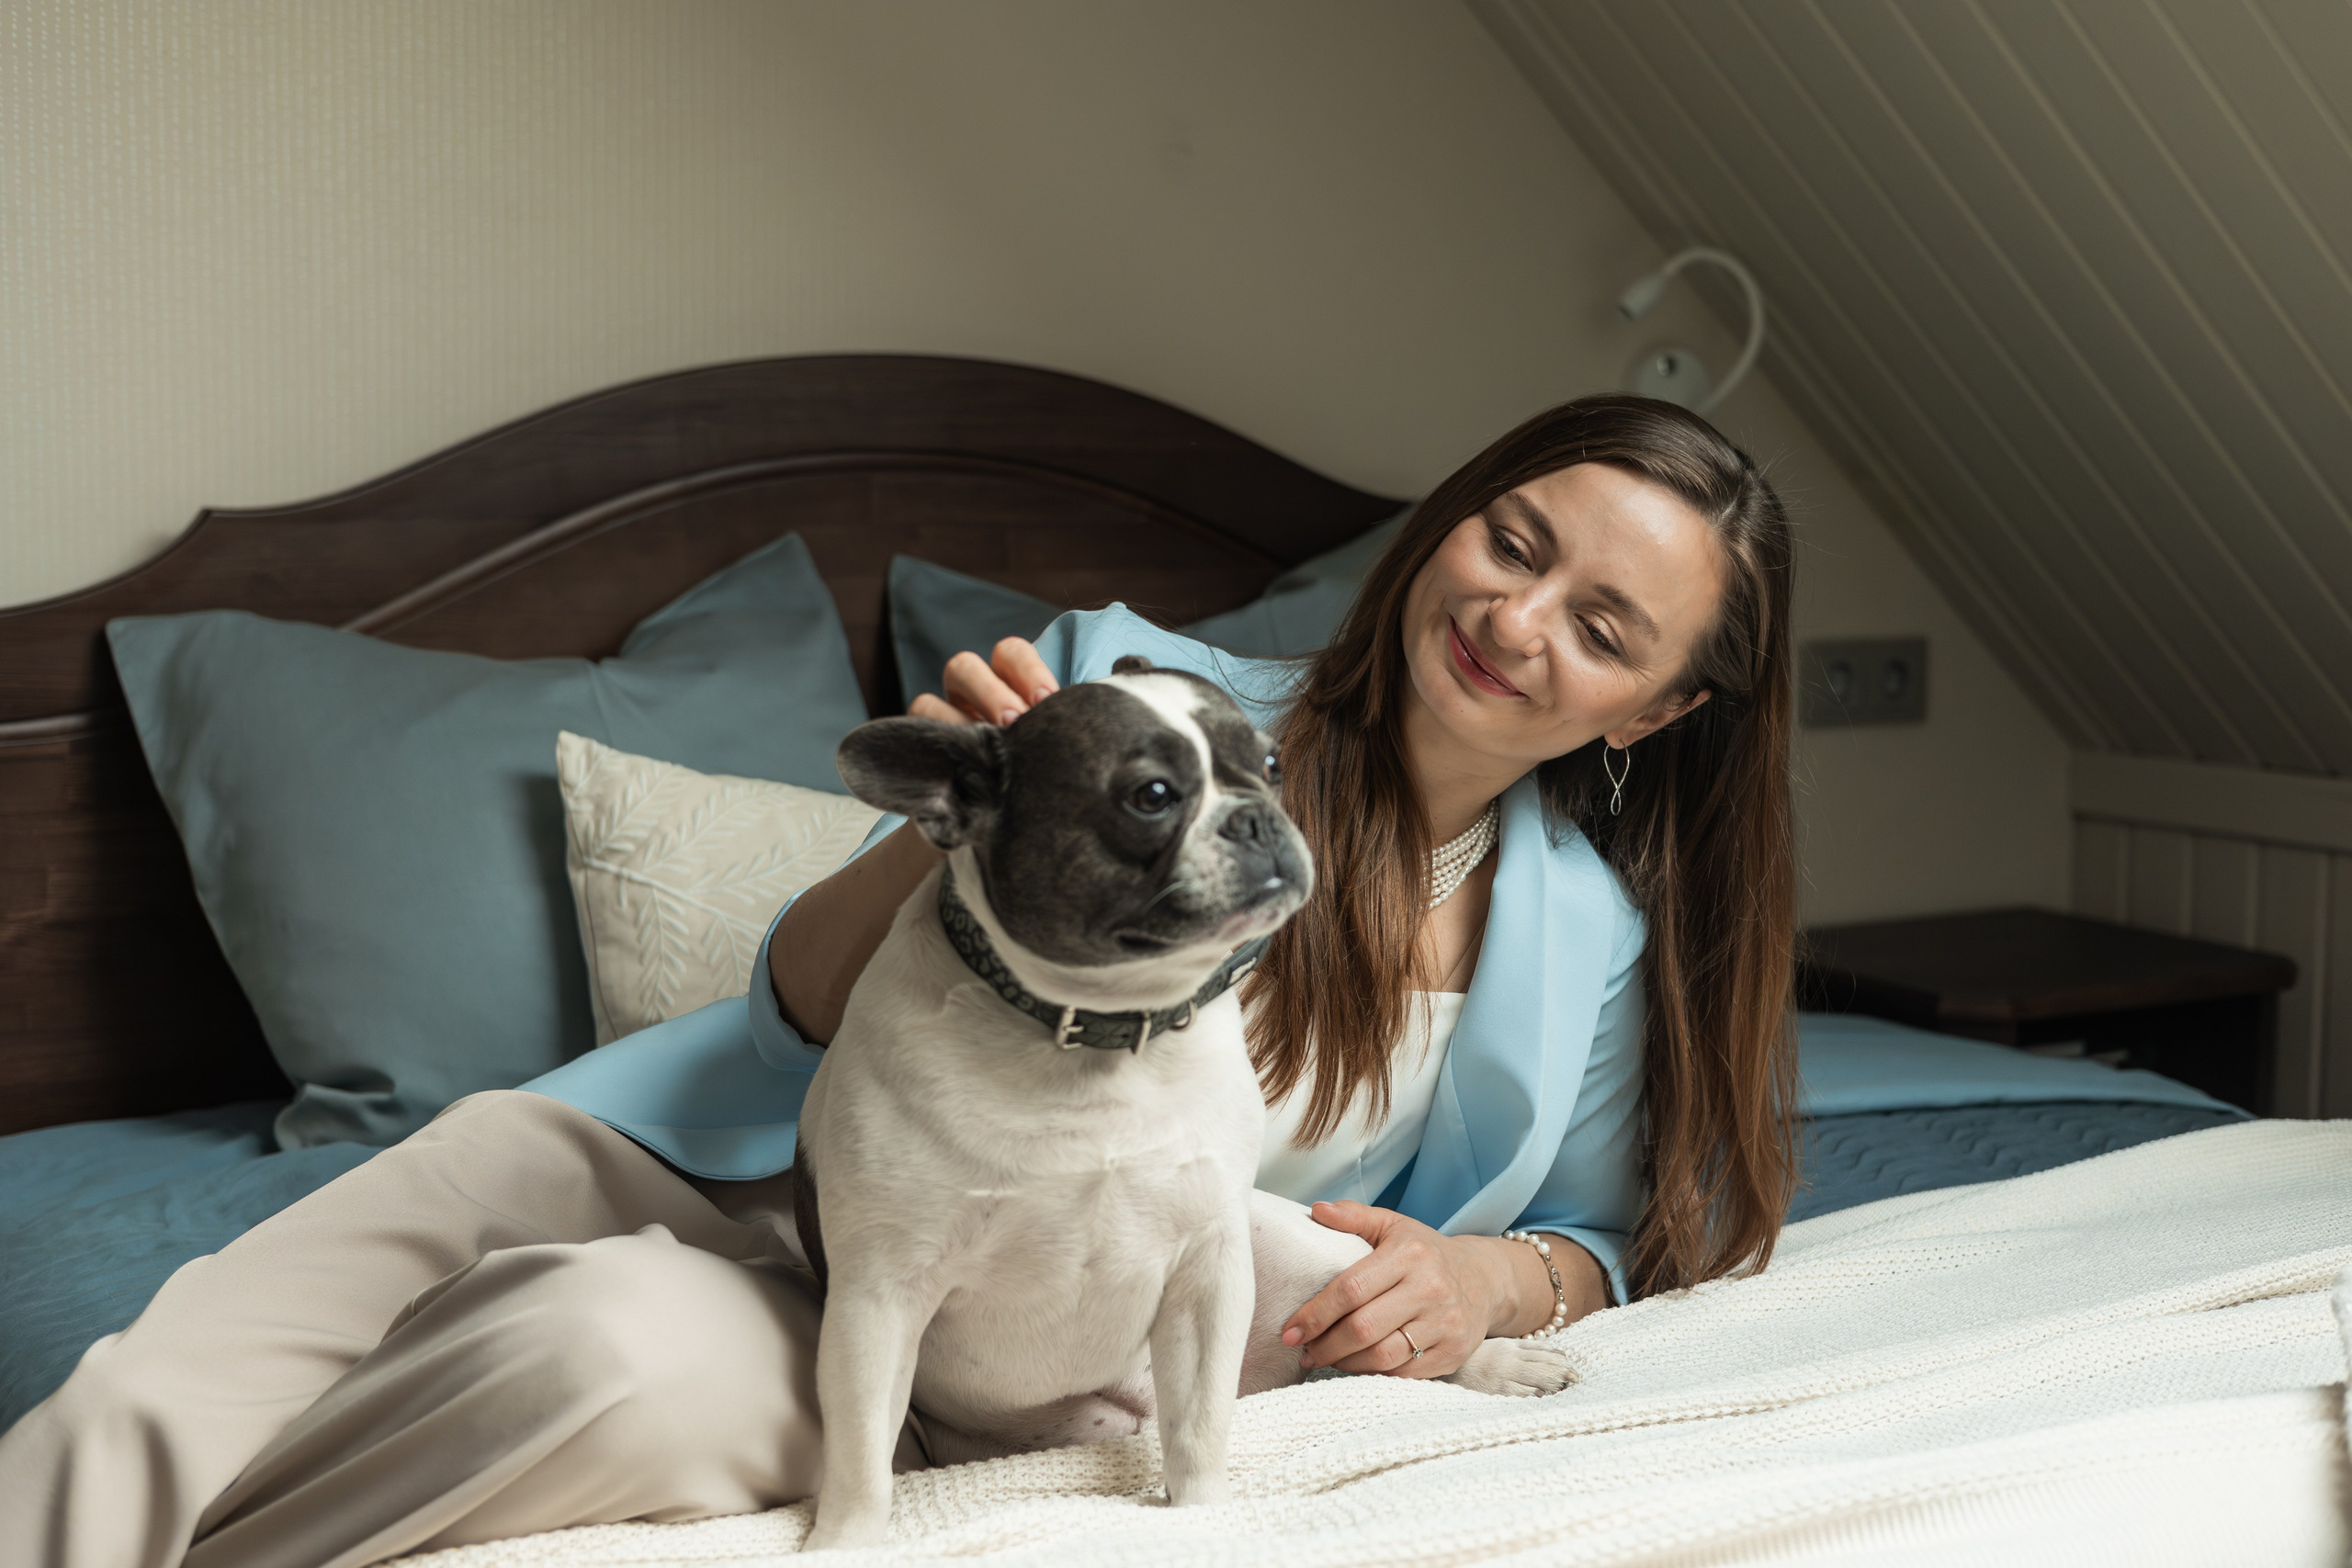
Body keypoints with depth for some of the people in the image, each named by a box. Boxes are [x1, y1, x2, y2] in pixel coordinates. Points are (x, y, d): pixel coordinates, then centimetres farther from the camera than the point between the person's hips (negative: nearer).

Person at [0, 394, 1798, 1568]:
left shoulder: (1588, 951, 3)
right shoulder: (1134, 688, -1)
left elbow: (1604, 1236, 18)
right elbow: (804, 1011, 0)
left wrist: (1493, 1282, -6)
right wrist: (943, 826, -23)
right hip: (718, 1169, 1)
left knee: (617, 1348, -36)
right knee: (155, 1401, -25)